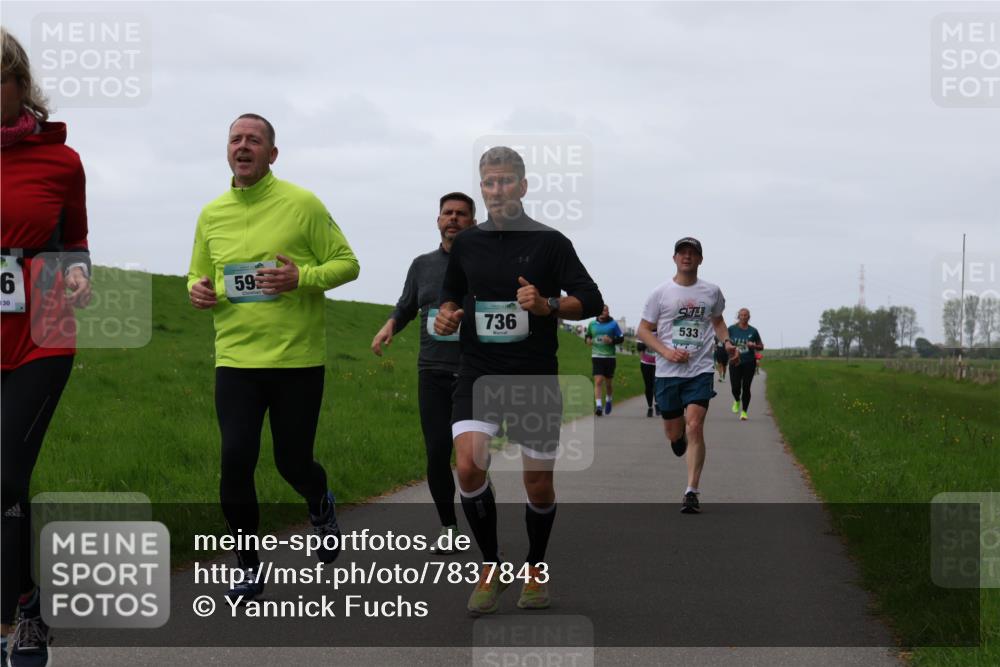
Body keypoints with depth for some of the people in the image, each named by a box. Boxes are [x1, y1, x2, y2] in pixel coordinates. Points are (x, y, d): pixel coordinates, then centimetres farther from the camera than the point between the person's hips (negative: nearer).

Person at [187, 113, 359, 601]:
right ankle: (249, 568, 10)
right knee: (235, 462, -7)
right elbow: (199, 275, 20)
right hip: (235, 358, 3)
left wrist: (301, 277, -20)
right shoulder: (212, 214, 8)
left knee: (293, 463, 5)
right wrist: (198, 291, -4)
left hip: (298, 359, -3)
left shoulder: (302, 204, -5)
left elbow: (346, 263, -2)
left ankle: (320, 505, 43)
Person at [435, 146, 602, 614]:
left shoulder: (549, 242, -2)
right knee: (468, 465, -19)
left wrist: (547, 305, -21)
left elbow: (591, 300, -3)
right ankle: (491, 567, 0)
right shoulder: (467, 243, 8)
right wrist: (448, 313, 2)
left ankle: (536, 568, 30)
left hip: (535, 377, -2)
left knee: (538, 483, 5)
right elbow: (451, 293, 24)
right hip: (479, 373, 2)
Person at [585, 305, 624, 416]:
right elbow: (587, 335, 22)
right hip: (596, 356, 0)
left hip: (610, 357, 0)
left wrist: (612, 341, -15)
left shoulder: (613, 324, 1)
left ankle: (608, 400, 39)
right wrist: (587, 340, -1)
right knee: (598, 381, -14)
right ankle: (598, 406, -19)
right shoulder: (592, 324, 8)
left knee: (608, 383, 11)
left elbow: (621, 338, 4)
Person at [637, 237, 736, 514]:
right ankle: (680, 435, 48)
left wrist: (726, 342, 6)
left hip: (700, 370, 0)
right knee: (673, 434, 7)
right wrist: (666, 352, -11)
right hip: (667, 372, 0)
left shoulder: (712, 292, 7)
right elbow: (643, 329, 4)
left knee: (694, 427, -17)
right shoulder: (660, 293, 1)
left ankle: (691, 493, -14)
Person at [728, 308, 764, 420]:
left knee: (746, 388, -1)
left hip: (749, 363, 0)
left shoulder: (753, 331, 3)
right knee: (735, 387, -6)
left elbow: (761, 347, 9)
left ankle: (744, 411, 11)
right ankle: (737, 401, 29)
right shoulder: (732, 329, 2)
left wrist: (754, 346, -11)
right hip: (735, 363, 0)